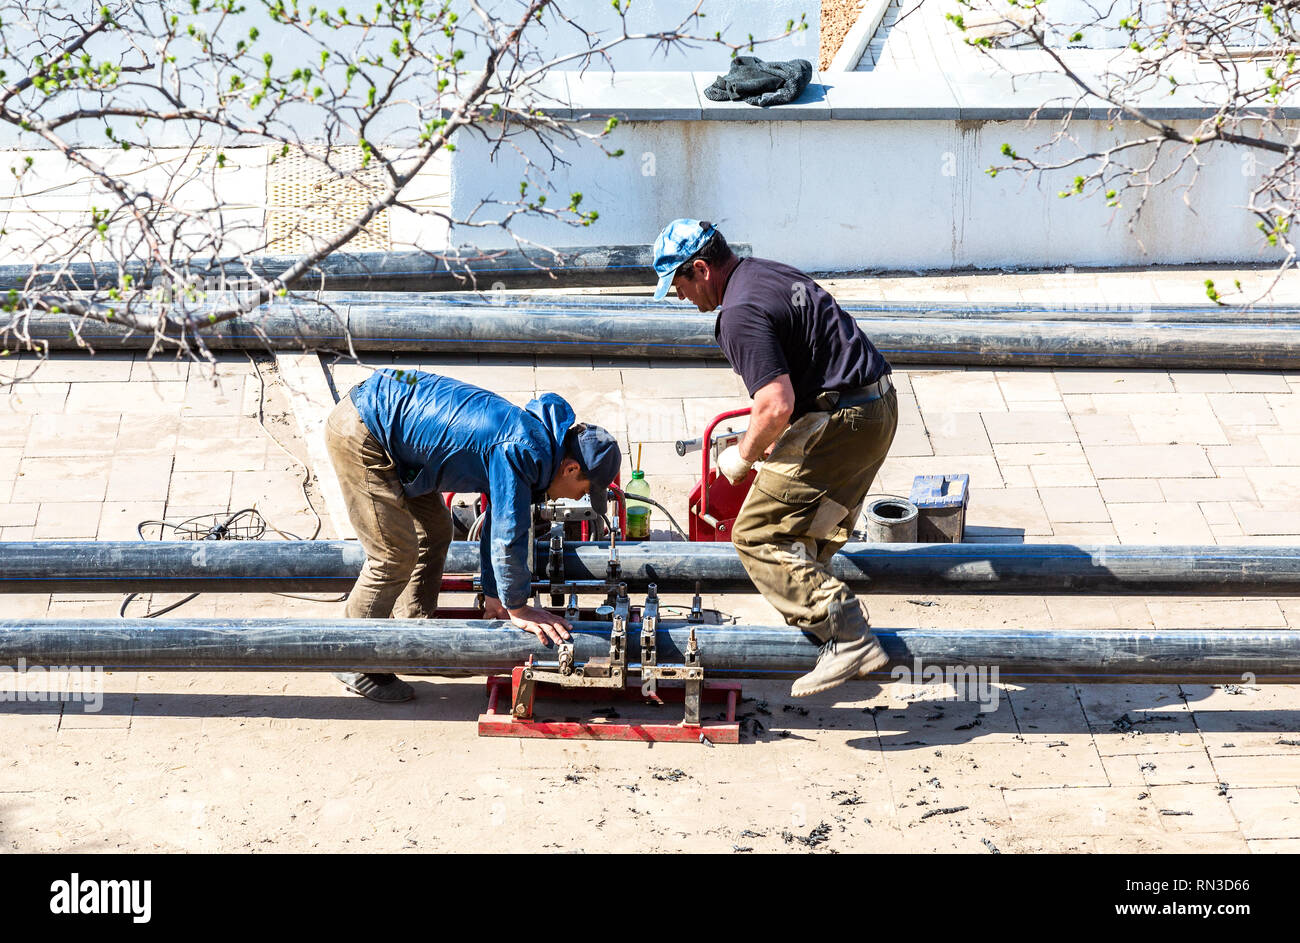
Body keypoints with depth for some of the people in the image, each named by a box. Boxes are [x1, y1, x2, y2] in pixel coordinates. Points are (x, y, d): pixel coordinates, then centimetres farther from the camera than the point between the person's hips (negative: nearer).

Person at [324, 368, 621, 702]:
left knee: (435, 532, 17)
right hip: (359, 434, -10)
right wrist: (516, 608, -7)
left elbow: (498, 521, 18)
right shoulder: (520, 452, -24)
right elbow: (508, 534, -20)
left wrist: (494, 596, 21)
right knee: (396, 553, -8)